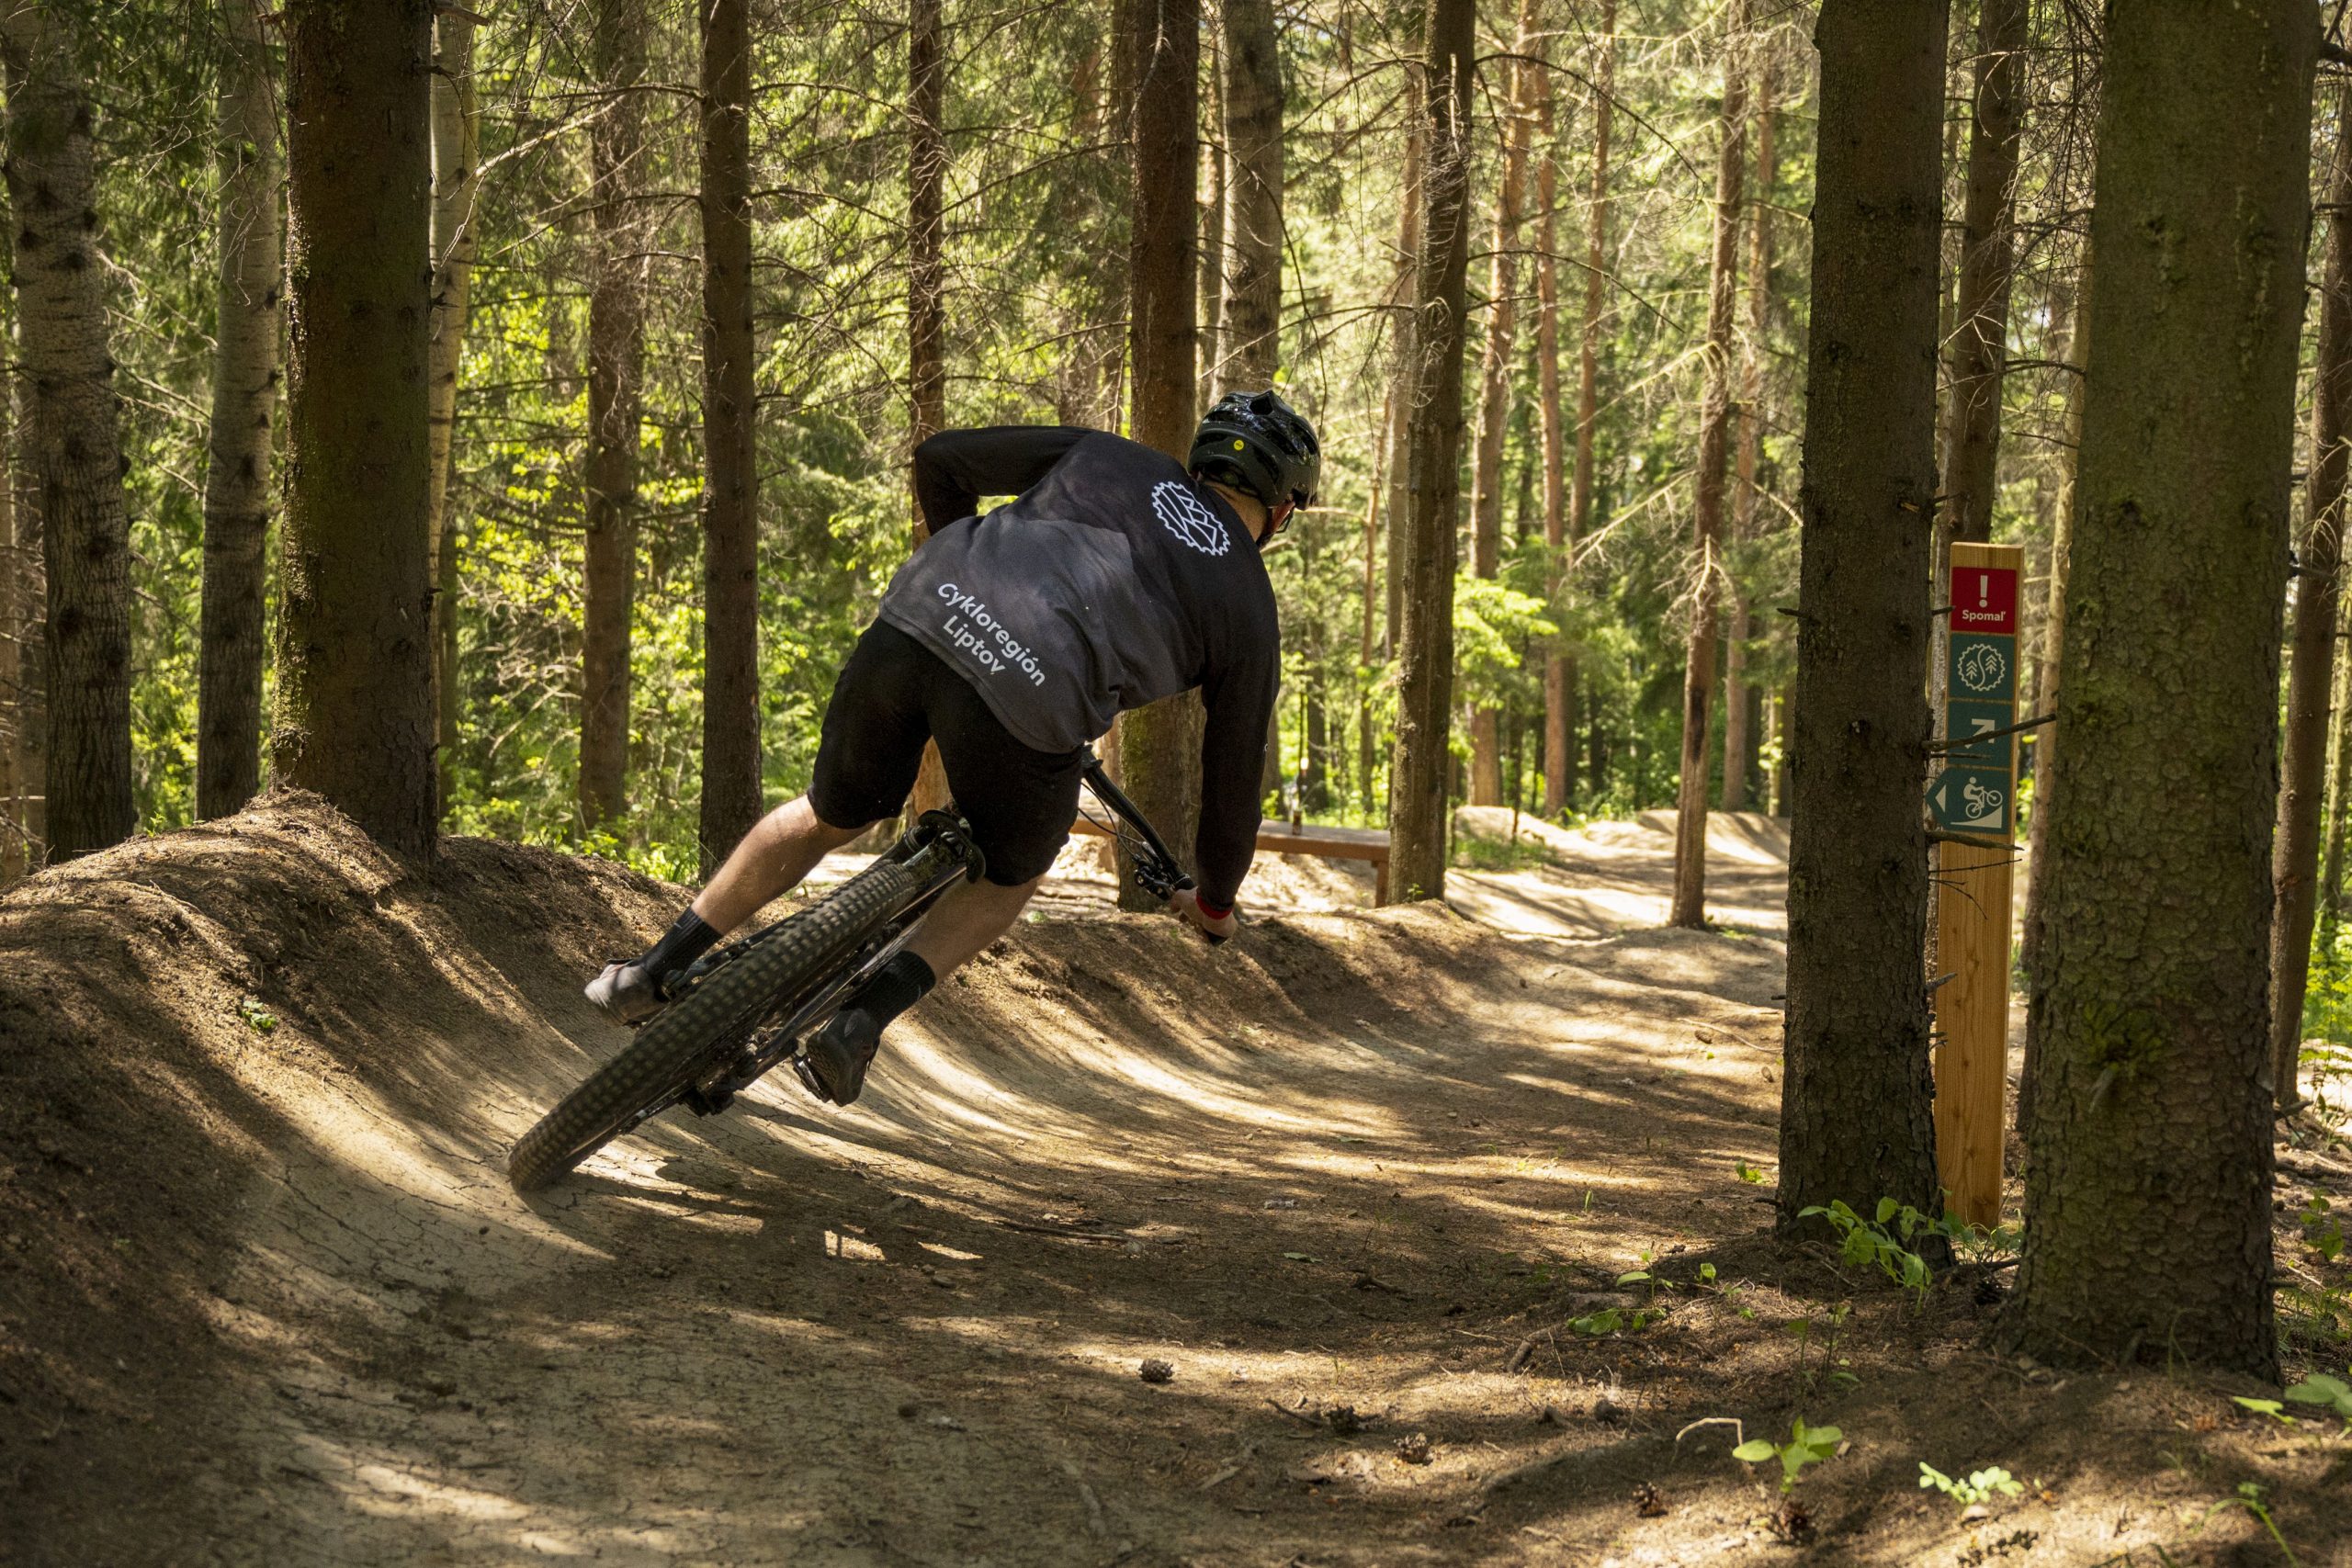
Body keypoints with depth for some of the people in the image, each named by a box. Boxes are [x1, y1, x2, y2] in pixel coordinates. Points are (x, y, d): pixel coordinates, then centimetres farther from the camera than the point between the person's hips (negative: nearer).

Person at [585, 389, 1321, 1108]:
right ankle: (862, 1020, 8)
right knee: (1011, 875, 28)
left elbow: (942, 457, 28)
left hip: (914, 622, 3)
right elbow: (1233, 779, 28)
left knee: (832, 817, 30)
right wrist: (1215, 899, 47)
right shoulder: (1250, 617, 22)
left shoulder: (1107, 456, 28)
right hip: (1027, 703, -3)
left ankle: (653, 972, 31)